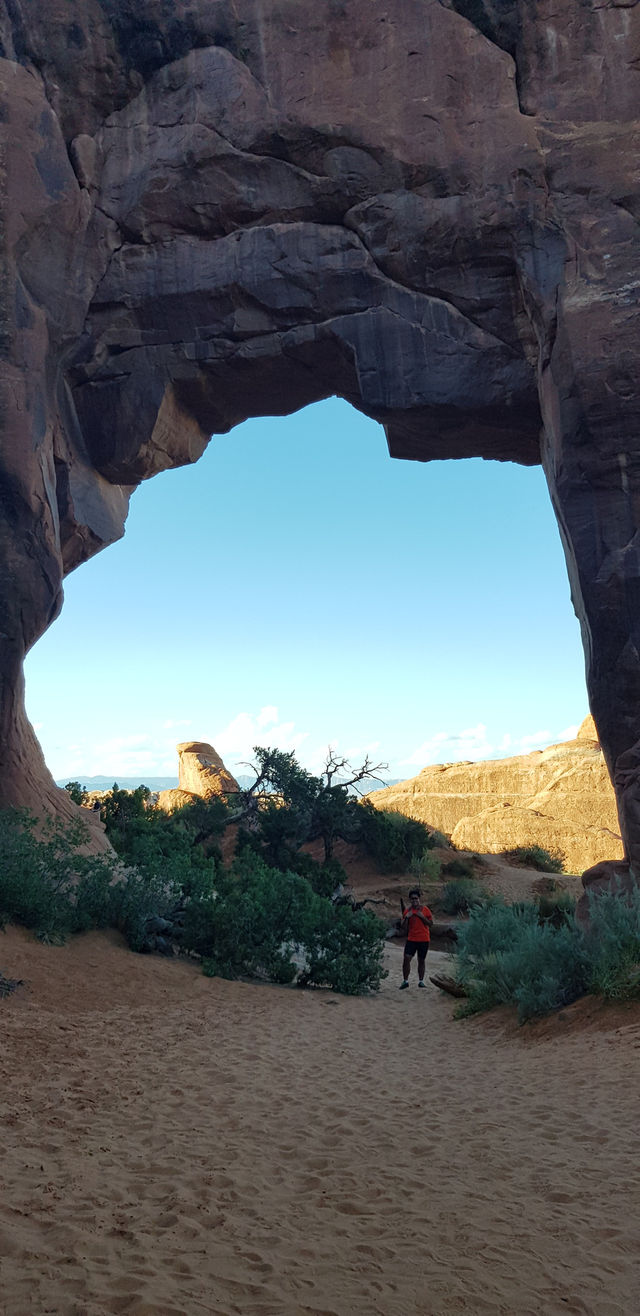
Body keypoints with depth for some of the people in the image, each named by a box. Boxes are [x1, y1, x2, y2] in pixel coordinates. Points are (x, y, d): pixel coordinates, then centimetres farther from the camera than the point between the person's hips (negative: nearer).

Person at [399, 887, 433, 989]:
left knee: (421, 960, 7)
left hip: (424, 939, -1)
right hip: (411, 939, 1)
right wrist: (406, 917, -13)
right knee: (406, 958, -11)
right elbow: (404, 928, 3)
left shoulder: (425, 909, 0)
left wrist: (422, 916, -15)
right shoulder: (408, 911, 3)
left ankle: (421, 981, 20)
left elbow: (430, 923, -2)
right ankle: (405, 981, -2)